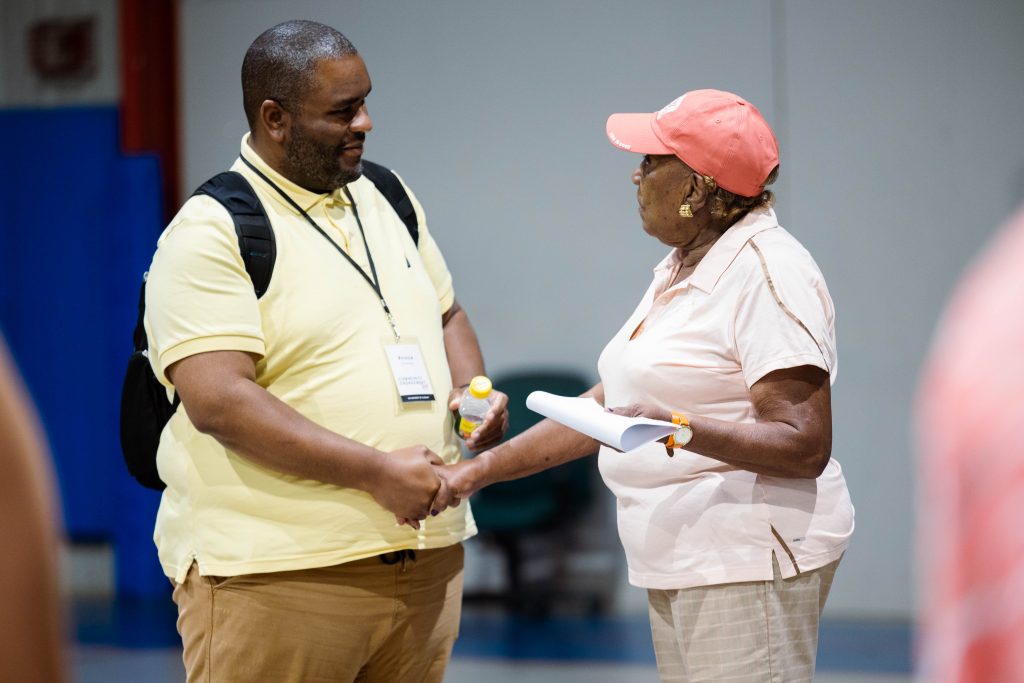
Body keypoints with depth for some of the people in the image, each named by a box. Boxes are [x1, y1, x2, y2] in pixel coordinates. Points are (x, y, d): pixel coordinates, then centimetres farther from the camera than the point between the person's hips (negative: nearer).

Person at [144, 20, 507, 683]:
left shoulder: (385, 199, 14)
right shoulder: (210, 235, -10)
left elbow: (447, 316, 26)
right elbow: (218, 401, -19)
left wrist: (471, 392, 3)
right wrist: (376, 473, -23)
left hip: (426, 559, 7)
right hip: (276, 573, -7)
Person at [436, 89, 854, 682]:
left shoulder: (768, 273, -14)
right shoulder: (681, 273, 16)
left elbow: (805, 445, -21)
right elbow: (607, 407, 19)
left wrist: (683, 431, -33)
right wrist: (478, 471, 14)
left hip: (749, 562, -10)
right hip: (681, 564, 10)